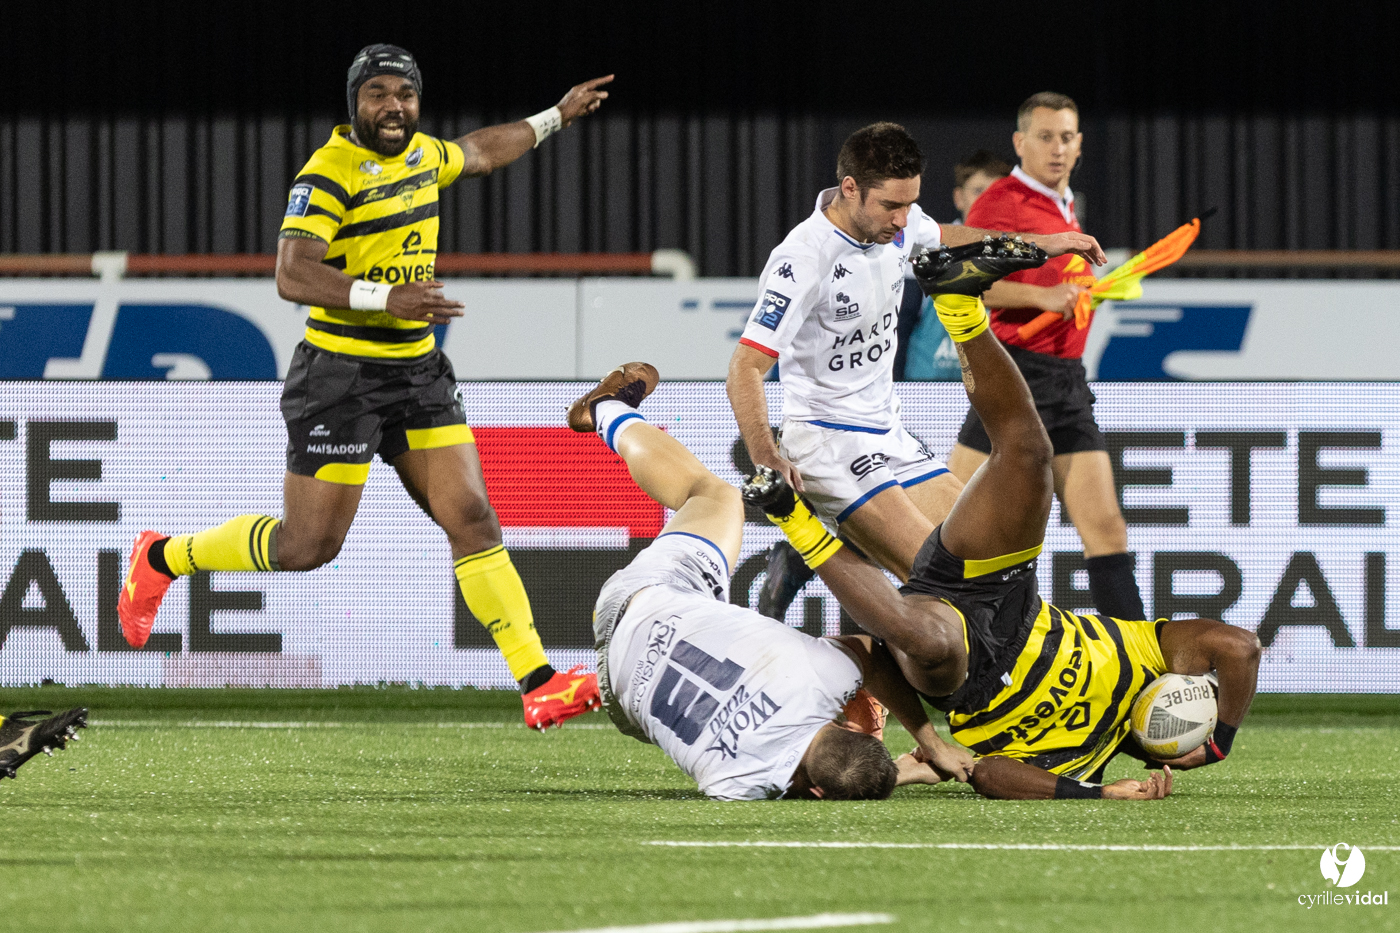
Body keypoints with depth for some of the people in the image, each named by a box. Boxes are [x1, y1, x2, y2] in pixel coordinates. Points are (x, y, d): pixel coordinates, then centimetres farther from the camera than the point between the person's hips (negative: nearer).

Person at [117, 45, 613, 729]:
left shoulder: (423, 154, 9)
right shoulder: (330, 172, -16)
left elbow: (479, 152, 33)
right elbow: (292, 276, -26)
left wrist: (555, 118, 38)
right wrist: (386, 297, -35)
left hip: (417, 368, 6)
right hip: (341, 373, -6)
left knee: (472, 519, -4)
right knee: (308, 546, -2)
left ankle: (539, 685, -7)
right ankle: (162, 559, 22)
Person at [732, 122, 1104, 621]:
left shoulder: (896, 221, -1)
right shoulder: (804, 259, -24)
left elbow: (946, 239, 26)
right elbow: (746, 369, -26)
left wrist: (1042, 243, 28)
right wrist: (765, 457, -40)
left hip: (887, 432, 9)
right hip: (827, 441, -9)